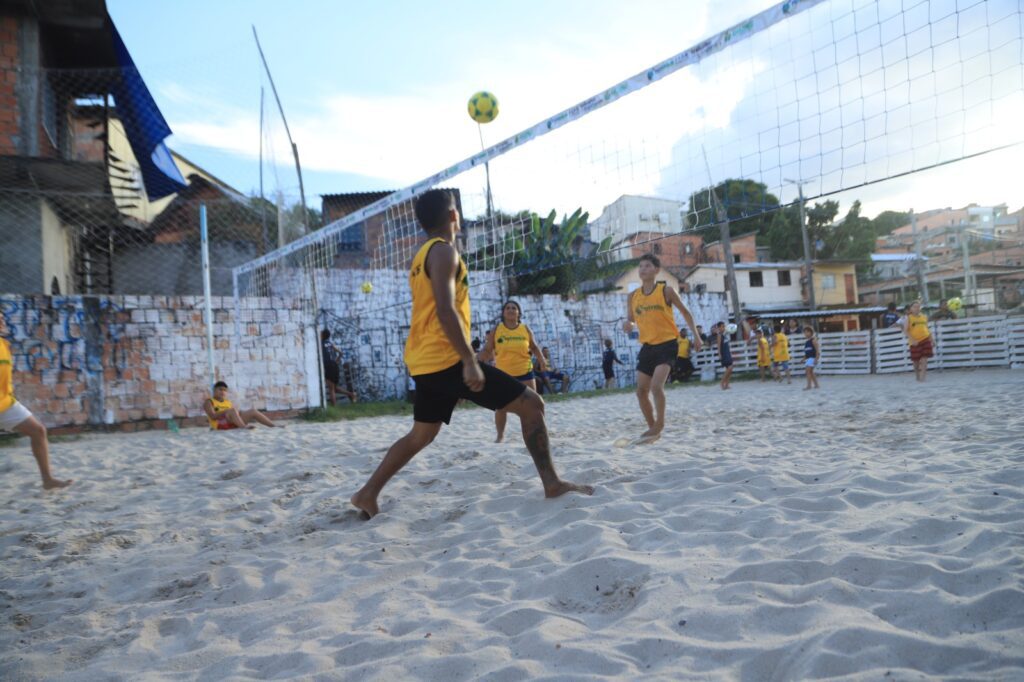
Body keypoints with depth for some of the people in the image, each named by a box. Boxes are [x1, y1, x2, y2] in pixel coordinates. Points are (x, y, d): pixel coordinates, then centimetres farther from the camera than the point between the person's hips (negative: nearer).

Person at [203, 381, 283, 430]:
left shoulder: (229, 403, 25)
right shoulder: (209, 402, 8)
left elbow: (237, 414, 15)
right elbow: (213, 416, -9)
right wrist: (227, 411, -16)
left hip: (233, 424, 6)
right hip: (220, 425, -6)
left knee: (253, 412, -9)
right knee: (233, 410, -32)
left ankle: (274, 425, -16)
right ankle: (244, 426, -53)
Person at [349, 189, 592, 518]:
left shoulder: (422, 256, 19)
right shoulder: (444, 251, -10)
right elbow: (445, 311, -22)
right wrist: (470, 361, -24)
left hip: (426, 362, 10)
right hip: (447, 359, -10)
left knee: (422, 434, 22)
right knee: (531, 403, -4)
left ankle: (367, 494, 22)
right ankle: (552, 483, -3)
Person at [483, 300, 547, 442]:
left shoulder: (526, 329, 1)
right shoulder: (496, 330, -3)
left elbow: (534, 347, 12)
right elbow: (488, 350, 2)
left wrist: (541, 360, -3)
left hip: (525, 372, 1)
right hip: (503, 373, -1)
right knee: (500, 406, 1)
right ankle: (500, 435, 16)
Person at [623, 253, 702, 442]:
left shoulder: (666, 290, -6)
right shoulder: (633, 296, 5)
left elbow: (685, 312, 4)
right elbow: (630, 319, 12)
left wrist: (695, 335, 1)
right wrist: (627, 324, -12)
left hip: (667, 344, -5)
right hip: (647, 346, 5)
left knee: (656, 386, -21)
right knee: (641, 391, 5)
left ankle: (660, 424, -3)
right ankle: (652, 427, 22)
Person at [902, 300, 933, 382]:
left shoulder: (924, 317, 9)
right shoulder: (908, 318, -3)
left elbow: (927, 329, 17)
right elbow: (905, 331, -10)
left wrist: (931, 340, 13)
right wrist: (912, 340, -20)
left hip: (925, 340, 2)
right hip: (915, 342, -2)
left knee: (924, 359, -7)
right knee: (916, 360, 6)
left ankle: (922, 376, -8)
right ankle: (917, 376, 25)